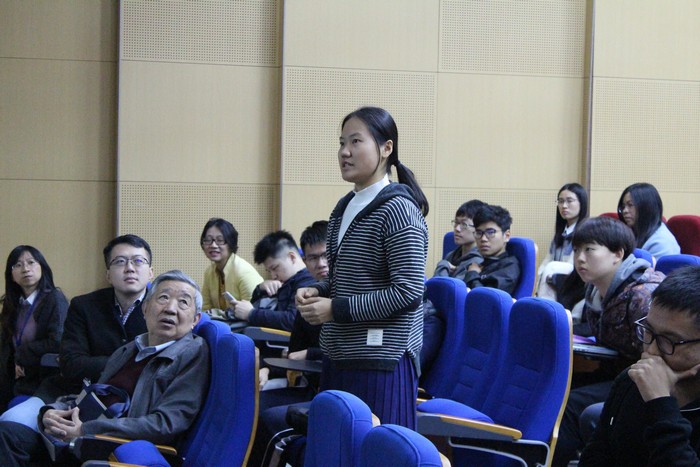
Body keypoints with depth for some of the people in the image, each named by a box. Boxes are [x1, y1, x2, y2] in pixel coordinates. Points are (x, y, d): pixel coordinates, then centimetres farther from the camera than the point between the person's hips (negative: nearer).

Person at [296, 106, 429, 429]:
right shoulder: (345, 208, 13)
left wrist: (336, 309, -16)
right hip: (339, 359, 8)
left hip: (380, 361, -8)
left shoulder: (398, 210, -12)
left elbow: (408, 291, -17)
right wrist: (318, 292, 4)